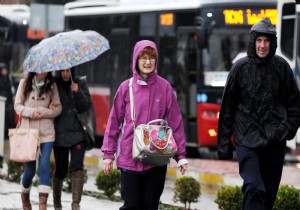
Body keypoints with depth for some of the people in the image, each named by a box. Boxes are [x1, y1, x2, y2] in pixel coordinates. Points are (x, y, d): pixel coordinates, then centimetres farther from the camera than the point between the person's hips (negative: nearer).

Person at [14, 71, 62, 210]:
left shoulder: (51, 85, 5)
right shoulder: (24, 83, 3)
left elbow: (58, 108, 5)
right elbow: (17, 105, 4)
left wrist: (43, 112, -11)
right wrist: (31, 112, -14)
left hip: (46, 132, 0)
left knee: (44, 166, -12)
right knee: (30, 169, 3)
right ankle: (25, 195, 32)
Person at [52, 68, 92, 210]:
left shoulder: (80, 83, 5)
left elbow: (86, 106, -1)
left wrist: (78, 92, -16)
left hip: (77, 133, 0)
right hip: (60, 133, 0)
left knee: (77, 166, -13)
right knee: (60, 169, 5)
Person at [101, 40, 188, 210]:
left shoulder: (164, 87, 2)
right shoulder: (126, 87, 1)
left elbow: (175, 122, 2)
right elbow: (114, 122, 5)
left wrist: (181, 155, 0)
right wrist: (108, 154, 4)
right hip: (129, 156, -1)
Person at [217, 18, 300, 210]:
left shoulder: (281, 67, 4)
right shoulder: (241, 67, -1)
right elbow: (227, 107, 4)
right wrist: (224, 144, 3)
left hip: (275, 141, 3)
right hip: (247, 139, -3)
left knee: (269, 192, 8)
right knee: (254, 188, -18)